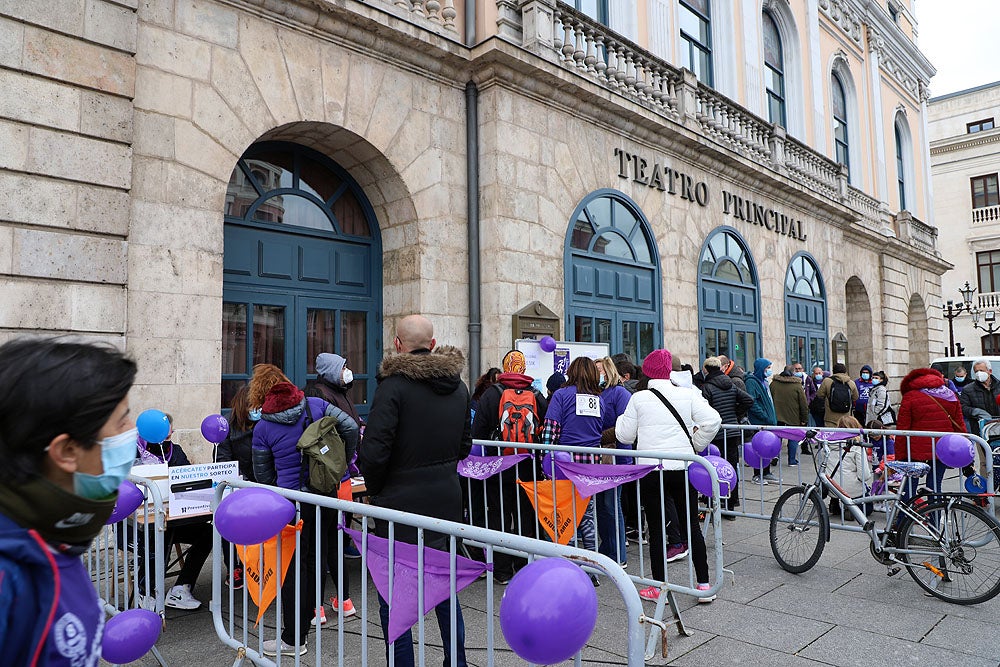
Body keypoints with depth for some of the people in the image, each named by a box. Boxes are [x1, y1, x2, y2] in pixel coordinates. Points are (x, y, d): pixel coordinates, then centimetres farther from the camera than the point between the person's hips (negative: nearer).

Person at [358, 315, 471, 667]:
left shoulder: (393, 385, -15)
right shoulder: (458, 386, 6)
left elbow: (374, 452, -18)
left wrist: (376, 489, -2)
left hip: (401, 502, -6)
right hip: (446, 498, 7)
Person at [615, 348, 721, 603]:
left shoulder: (638, 398, -3)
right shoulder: (688, 394, 0)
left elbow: (625, 435, 1)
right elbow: (712, 420, -8)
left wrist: (622, 418, 20)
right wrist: (697, 445, 6)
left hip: (650, 469, -2)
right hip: (683, 467, 2)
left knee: (656, 529, 7)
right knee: (691, 525, 13)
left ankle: (659, 587, 15)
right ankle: (704, 585, 19)